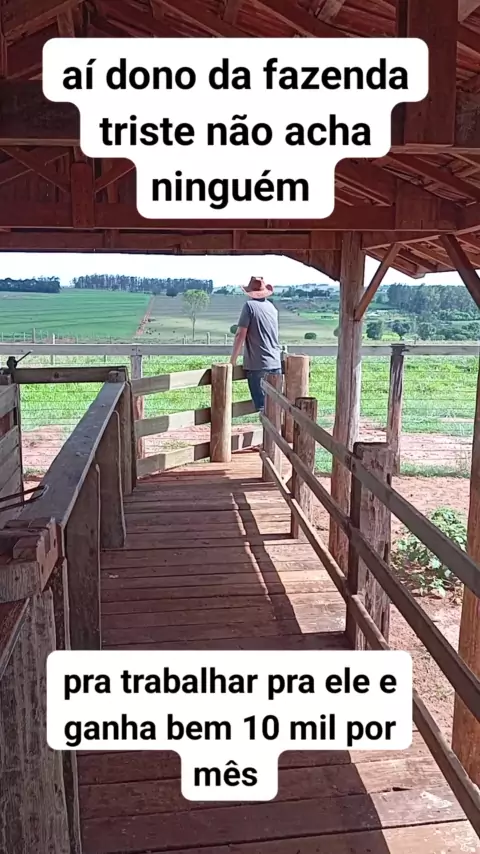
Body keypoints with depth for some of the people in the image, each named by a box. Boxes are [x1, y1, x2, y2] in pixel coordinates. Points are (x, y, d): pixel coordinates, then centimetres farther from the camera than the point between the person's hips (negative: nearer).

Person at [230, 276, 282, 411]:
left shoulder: (250, 306, -7)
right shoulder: (272, 307, 13)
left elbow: (240, 335, -10)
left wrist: (233, 360, -2)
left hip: (257, 365, -6)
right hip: (276, 363, 6)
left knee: (263, 406, -5)